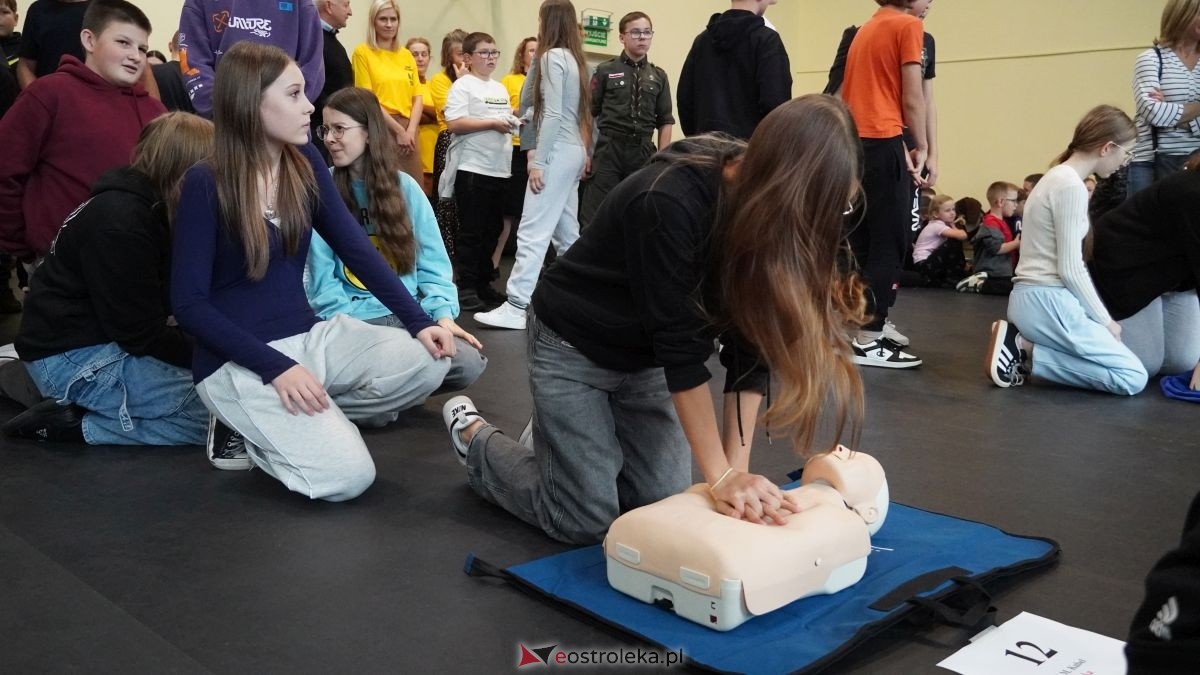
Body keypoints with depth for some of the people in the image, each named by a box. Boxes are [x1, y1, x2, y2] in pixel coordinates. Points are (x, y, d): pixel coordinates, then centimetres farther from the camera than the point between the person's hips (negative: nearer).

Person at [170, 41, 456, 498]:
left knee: (427, 362, -14)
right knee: (346, 476, -22)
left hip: (308, 336, 7)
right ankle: (246, 425, 5)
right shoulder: (206, 185, -15)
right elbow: (189, 304, -15)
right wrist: (276, 367, -24)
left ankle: (304, 415, 2)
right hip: (238, 360, -6)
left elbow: (354, 247, 4)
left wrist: (418, 322, -7)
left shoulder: (304, 162, 2)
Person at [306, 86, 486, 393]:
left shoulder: (404, 186, 7)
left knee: (469, 364, -23)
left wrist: (443, 313, -11)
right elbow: (321, 275, -3)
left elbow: (431, 259, 5)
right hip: (352, 318, -3)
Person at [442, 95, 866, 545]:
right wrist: (722, 475, -30)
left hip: (646, 355, 7)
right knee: (585, 522, -4)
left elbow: (749, 344, -16)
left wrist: (738, 468, -22)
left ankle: (561, 432, 29)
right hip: (574, 346, -6)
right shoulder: (668, 203, -34)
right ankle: (474, 436, 19)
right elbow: (681, 346, -32)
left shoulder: (761, 208, -14)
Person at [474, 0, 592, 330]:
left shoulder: (553, 56, -10)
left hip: (558, 151, -9)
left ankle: (516, 307, -14)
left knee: (533, 230, -12)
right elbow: (574, 112, 12)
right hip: (573, 150, 9)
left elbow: (553, 114, -17)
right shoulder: (574, 58, 15)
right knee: (567, 231, 13)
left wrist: (538, 161, -17)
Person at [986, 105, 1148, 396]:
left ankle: (1022, 343, 7)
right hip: (1047, 301, -10)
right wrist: (1105, 319, -4)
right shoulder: (1071, 186, -14)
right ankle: (1027, 353, -9)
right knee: (1133, 377, -8)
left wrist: (1100, 315, 16)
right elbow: (1071, 270, -16)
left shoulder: (1059, 177, 16)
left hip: (1034, 298, 10)